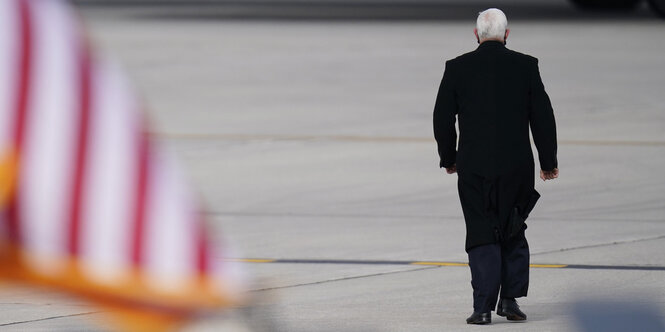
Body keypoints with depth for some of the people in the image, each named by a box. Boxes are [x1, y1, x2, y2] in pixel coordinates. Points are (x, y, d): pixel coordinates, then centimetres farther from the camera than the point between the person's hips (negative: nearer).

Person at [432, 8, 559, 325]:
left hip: (474, 168, -1)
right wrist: (548, 162, 10)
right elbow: (543, 117, 1)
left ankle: (483, 307, -4)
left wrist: (448, 158, 17)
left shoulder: (457, 69, -2)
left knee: (482, 236, 4)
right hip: (516, 166, 1)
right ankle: (510, 299, 10)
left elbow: (443, 118, 3)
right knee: (513, 234, 15)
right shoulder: (526, 67, -2)